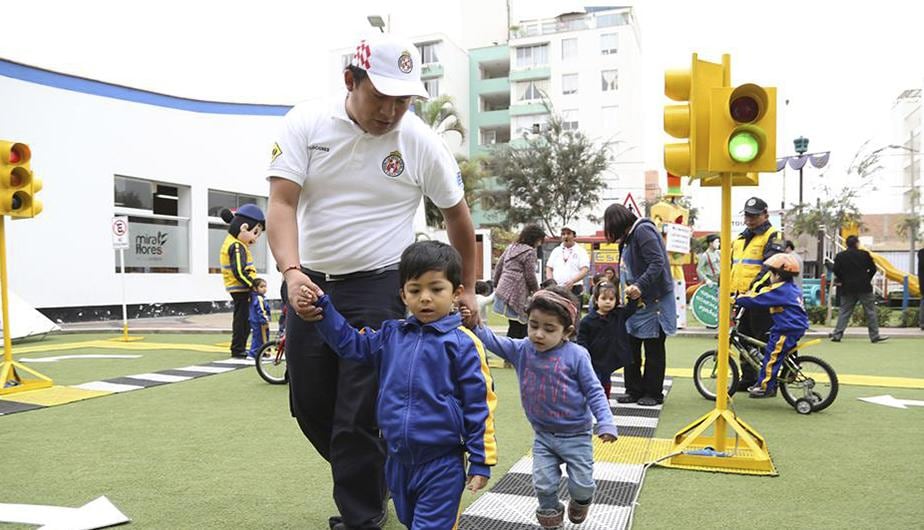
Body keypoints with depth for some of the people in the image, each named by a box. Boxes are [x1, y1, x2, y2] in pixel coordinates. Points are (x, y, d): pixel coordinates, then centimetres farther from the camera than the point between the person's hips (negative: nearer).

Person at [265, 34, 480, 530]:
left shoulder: (423, 143, -8)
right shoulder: (305, 123, -6)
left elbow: (457, 216, 4)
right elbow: (282, 202, -13)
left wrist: (466, 290, 8)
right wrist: (292, 272, -29)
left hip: (378, 289, -3)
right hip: (310, 283, 4)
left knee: (359, 412, -4)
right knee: (309, 404, 13)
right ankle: (370, 480, 37)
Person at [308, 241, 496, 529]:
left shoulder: (462, 343, -13)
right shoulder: (391, 335, 2)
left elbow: (479, 405, -11)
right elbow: (349, 343, 13)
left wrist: (481, 462, -9)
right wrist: (321, 305, 2)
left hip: (441, 465, -6)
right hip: (398, 460, 6)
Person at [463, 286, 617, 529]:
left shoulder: (576, 355, -19)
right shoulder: (522, 349, -8)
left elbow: (594, 392, -13)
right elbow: (494, 342, -10)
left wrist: (606, 423, -20)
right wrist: (475, 325, -29)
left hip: (576, 435, -3)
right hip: (543, 435, 3)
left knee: (581, 484, 7)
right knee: (543, 484, 4)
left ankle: (582, 501, 43)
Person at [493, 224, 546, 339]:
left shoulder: (511, 247, 16)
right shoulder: (529, 251, -8)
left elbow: (498, 266, 18)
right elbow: (530, 276, -8)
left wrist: (496, 284, 26)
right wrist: (536, 290, 7)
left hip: (503, 290, 9)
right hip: (515, 294, -9)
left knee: (515, 326, 11)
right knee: (517, 326, -4)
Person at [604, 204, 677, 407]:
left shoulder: (643, 231, -15)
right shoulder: (628, 238, 15)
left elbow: (658, 262, -24)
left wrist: (640, 286, -31)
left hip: (654, 300, -9)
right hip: (637, 301, 9)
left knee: (653, 349, 4)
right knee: (631, 346, 9)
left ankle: (654, 393, 16)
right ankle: (634, 390, 19)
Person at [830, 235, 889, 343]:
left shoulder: (840, 256, 1)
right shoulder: (864, 254, -1)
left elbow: (836, 271, -7)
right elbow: (873, 268, 0)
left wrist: (840, 280, 9)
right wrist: (867, 279, 14)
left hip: (847, 289, 2)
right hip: (864, 288, -2)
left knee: (844, 312, 5)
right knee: (870, 311, 6)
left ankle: (837, 335, -2)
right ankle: (875, 336, 7)